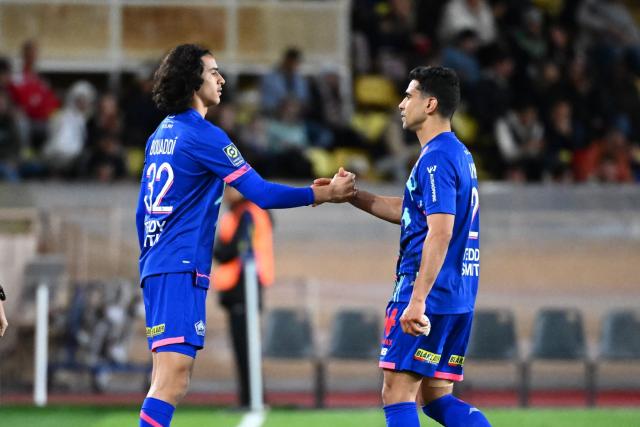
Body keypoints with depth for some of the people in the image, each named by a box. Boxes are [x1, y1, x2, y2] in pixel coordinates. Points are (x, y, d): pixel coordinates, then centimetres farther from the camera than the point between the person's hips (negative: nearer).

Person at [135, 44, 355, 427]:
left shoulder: (160, 136, 17)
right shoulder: (203, 135, -10)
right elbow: (262, 193, -12)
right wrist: (324, 193, -4)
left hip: (156, 267, 9)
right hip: (182, 270, -9)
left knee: (171, 380, 10)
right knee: (173, 378, -15)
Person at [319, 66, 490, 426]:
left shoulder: (436, 157, -14)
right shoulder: (459, 154, 17)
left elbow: (440, 233, -23)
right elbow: (408, 211, 29)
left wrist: (417, 299, -27)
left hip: (430, 291, -10)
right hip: (459, 299, 10)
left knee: (398, 393, -6)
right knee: (438, 398, 12)